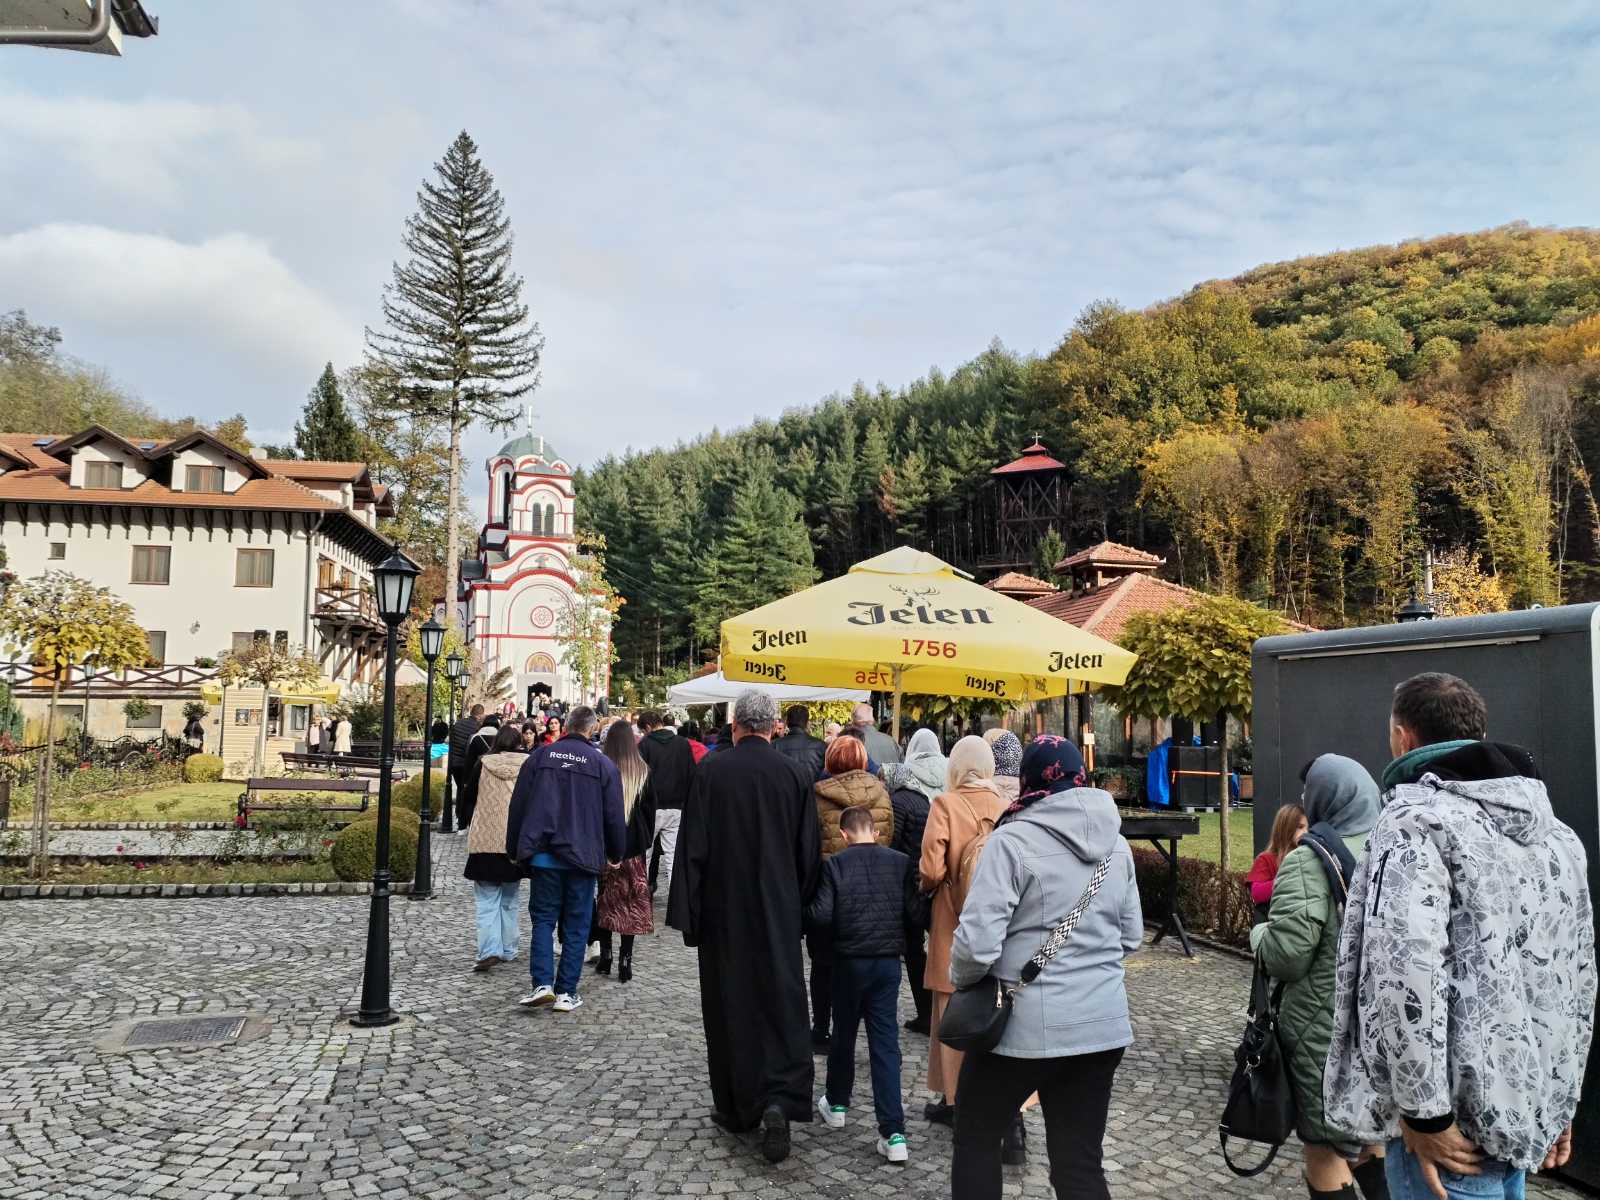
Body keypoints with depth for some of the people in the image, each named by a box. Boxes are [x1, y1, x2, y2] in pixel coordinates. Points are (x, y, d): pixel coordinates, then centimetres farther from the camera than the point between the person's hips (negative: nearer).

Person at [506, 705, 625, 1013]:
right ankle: (566, 993, 9)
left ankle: (542, 983, -3)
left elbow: (517, 805, 4)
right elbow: (614, 816, 0)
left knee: (543, 919, 11)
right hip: (582, 857, -1)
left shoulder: (539, 756, 1)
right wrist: (616, 854, 14)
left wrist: (514, 849, 14)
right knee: (576, 925, 8)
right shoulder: (603, 764, -2)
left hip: (543, 855, 1)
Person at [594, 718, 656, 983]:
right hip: (634, 844, 0)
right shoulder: (643, 772, -2)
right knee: (632, 904, 5)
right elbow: (650, 809, 4)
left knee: (606, 901, 12)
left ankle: (605, 957, 15)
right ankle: (625, 961, 3)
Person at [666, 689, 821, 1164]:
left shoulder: (711, 770, -9)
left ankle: (736, 1107, 23)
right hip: (779, 911, 1)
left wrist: (687, 912, 0)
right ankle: (778, 1100, -12)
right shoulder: (794, 774, -5)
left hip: (723, 911, 0)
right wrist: (799, 905, 12)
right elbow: (809, 851, 1)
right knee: (780, 999, 5)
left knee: (728, 1004, 12)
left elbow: (692, 845, -7)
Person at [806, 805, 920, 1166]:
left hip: (850, 960, -1)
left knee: (844, 1033, 18)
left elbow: (821, 916, -14)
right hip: (889, 960, 1)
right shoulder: (900, 862, -3)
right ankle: (894, 1134, -3)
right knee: (886, 1042, 3)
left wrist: (804, 912, 7)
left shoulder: (835, 864, -9)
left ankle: (837, 1103, 37)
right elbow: (914, 914, -3)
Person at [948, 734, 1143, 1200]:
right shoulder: (1116, 843, 7)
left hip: (1025, 1025, -5)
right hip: (1104, 1024, 6)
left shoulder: (1013, 839, -14)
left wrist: (961, 982, 0)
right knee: (1080, 1161, 14)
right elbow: (1132, 936, 14)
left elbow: (978, 941, -18)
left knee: (976, 1137, 16)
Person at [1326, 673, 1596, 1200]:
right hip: (1526, 1107, 8)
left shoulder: (1415, 824, -15)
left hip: (1459, 1119, -8)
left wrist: (1424, 1112, -18)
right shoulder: (1554, 831, 11)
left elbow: (1404, 974, -25)